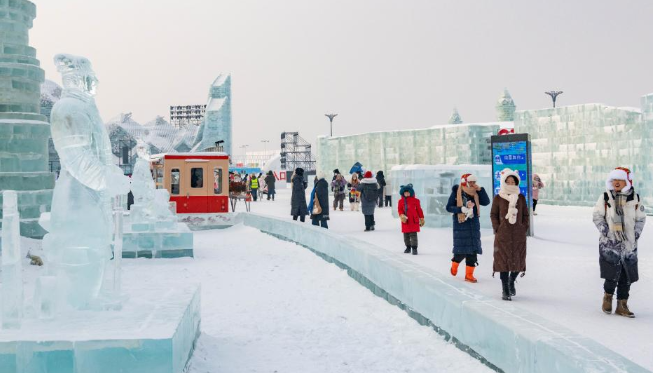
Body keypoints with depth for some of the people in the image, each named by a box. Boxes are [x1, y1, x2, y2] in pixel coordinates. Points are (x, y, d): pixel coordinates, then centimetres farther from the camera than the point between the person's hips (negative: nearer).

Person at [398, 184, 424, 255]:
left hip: (414, 221, -3)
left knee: (413, 235, -7)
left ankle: (414, 248, -4)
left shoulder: (415, 200, 0)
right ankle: (408, 247, 28)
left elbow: (419, 210, 4)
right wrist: (402, 215, -17)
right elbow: (399, 209, 4)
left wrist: (421, 219, 7)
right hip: (405, 221, 3)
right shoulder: (401, 201, 6)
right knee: (406, 236, 12)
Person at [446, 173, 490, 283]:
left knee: (473, 250, 1)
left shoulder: (475, 194, 8)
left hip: (474, 224, 4)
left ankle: (469, 274, 8)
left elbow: (486, 202, 0)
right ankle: (454, 265, 30)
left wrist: (480, 189, -9)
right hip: (461, 225, -4)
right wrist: (462, 209, -19)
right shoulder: (456, 193, -5)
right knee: (461, 250, -3)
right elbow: (449, 207, -7)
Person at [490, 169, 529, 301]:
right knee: (504, 260, -2)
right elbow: (493, 215, 5)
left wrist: (524, 228, 2)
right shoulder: (498, 198, 1)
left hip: (519, 235, 2)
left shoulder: (521, 197, 7)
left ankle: (512, 281, 33)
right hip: (503, 235, -2)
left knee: (518, 260, 4)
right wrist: (497, 229, -4)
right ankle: (505, 291, 7)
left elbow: (525, 215, 12)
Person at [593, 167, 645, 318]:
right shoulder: (605, 198, -1)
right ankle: (608, 297, 17)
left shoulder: (635, 199, 5)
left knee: (627, 276, 4)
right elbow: (597, 216, 4)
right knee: (612, 274, -11)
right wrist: (604, 229, -8)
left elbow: (641, 218, 14)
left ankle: (622, 305, 17)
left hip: (629, 243, 3)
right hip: (610, 243, -3)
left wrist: (637, 232, 0)